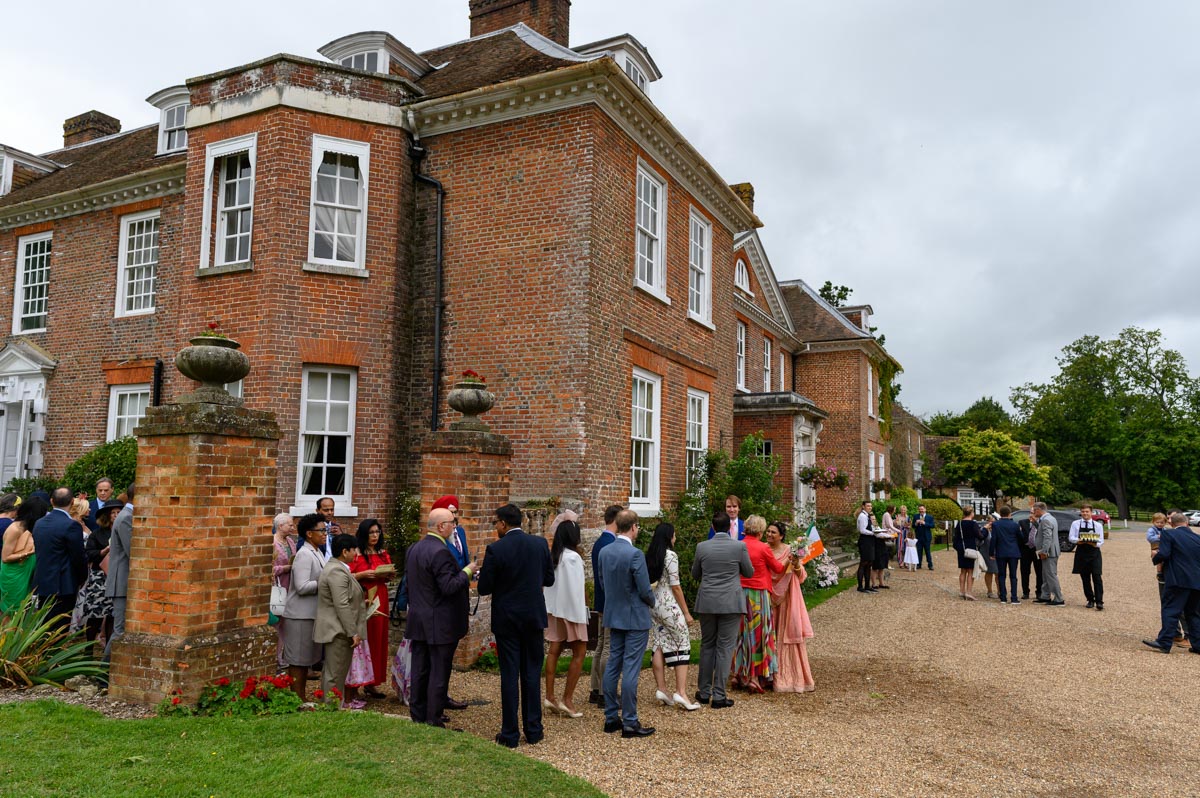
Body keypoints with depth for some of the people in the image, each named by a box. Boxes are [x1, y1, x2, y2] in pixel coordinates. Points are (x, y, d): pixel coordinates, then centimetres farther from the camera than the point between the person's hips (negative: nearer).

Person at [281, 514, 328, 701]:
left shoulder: (317, 552, 12)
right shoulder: (304, 554, -17)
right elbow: (302, 587, -24)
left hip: (311, 614, 10)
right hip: (300, 615, -10)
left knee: (305, 660, 17)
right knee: (298, 660, 0)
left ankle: (302, 698, 26)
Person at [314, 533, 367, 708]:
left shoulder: (335, 567, 13)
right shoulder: (337, 572, -21)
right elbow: (342, 606, -24)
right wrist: (353, 632, -21)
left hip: (337, 629, 11)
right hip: (338, 630, -11)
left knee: (332, 670, 18)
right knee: (336, 673, -3)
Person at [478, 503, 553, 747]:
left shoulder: (496, 549, -15)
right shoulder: (540, 544, -2)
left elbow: (484, 588, -11)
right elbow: (549, 579, 6)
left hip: (506, 619, -3)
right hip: (534, 617, 3)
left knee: (509, 675, 4)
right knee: (532, 674, 12)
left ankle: (510, 735, 11)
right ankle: (533, 731, 18)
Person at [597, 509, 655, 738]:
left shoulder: (604, 552, 1)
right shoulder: (635, 554, -21)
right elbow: (645, 590, -17)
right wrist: (651, 601, 4)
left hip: (613, 616, 7)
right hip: (635, 618, -7)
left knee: (613, 665, 13)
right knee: (631, 669, -2)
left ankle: (611, 718, 21)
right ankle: (629, 722, 4)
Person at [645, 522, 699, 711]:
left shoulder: (650, 556, 8)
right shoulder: (671, 555, -13)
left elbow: (650, 581, 11)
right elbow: (675, 586, -14)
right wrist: (686, 612, -8)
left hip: (654, 604, 7)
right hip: (669, 605, -7)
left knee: (659, 646, 9)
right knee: (682, 646, -1)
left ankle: (661, 689, 12)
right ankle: (681, 692, -6)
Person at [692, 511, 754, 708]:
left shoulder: (702, 547, -2)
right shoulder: (739, 546, -8)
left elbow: (695, 575, 10)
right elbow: (749, 572, 5)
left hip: (707, 603, 2)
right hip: (731, 603, -2)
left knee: (707, 646, 14)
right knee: (725, 648, 3)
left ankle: (704, 692, 20)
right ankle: (719, 695, 4)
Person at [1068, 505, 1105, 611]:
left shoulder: (1098, 525, 4)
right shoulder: (1075, 524, 5)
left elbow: (1101, 541, 1)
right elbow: (1071, 537, 0)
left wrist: (1095, 543, -21)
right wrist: (1079, 541, -20)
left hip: (1094, 553, -1)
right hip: (1081, 553, 1)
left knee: (1097, 577, -9)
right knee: (1085, 578, 8)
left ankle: (1099, 602, -8)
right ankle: (1090, 600, 19)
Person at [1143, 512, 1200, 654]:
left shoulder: (1168, 534, -5)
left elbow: (1164, 554, -15)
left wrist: (1154, 559, 5)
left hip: (1178, 580, -5)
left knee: (1170, 611, -3)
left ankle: (1164, 643, -6)